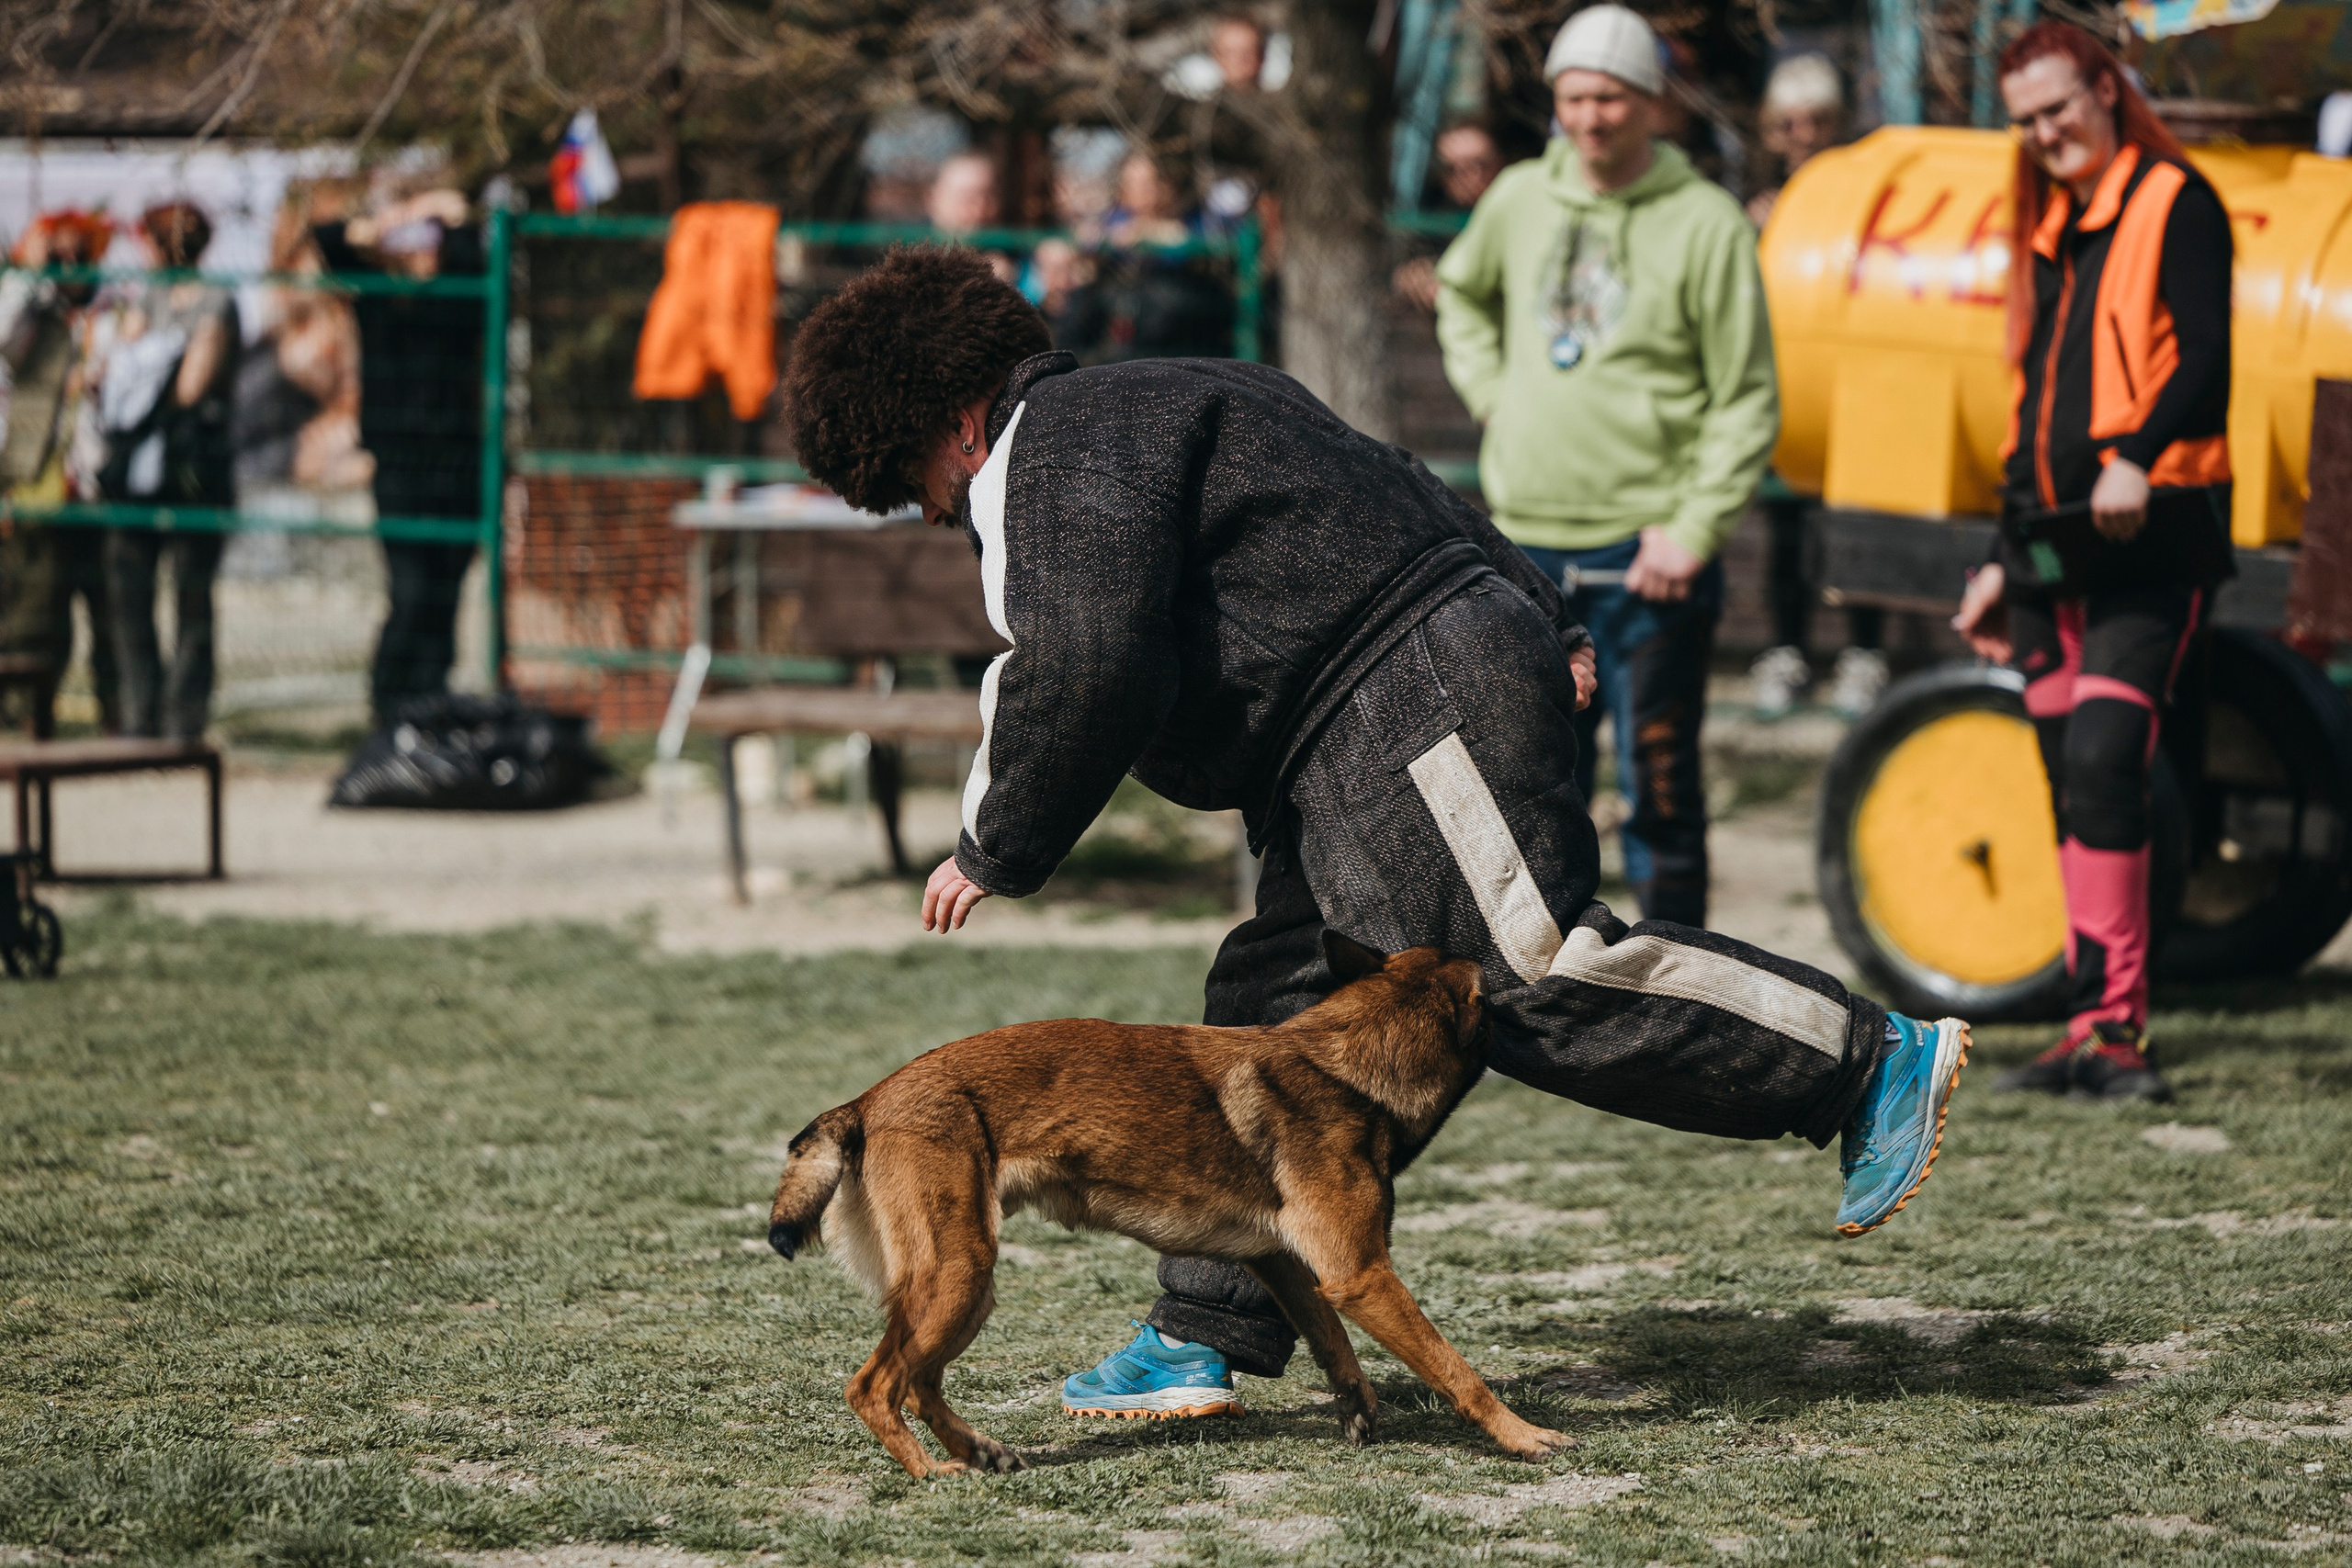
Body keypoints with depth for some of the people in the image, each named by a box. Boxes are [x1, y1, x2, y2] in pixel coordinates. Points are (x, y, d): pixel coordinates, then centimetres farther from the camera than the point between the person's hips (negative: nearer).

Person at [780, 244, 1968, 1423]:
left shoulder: (1066, 448, -7)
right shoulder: (1137, 413, 27)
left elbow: (1090, 670, -22)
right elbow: (1404, 495, 29)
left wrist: (999, 854, -10)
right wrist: (1544, 629, 29)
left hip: (1417, 698, -11)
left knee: (1537, 975, -17)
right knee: (1274, 1011, 6)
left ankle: (1876, 1064, -8)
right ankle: (1205, 1336, 5)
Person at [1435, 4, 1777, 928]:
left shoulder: (1705, 223, -6)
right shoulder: (1518, 201, 8)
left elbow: (1748, 401, -6)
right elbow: (1461, 293, 30)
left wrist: (1696, 529, -14)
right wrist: (1489, 389, 13)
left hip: (1647, 550, -5)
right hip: (1528, 543, 5)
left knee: (1658, 784, -2)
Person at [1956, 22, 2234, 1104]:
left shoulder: (2174, 206, -4)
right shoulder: (2048, 231, 20)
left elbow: (2204, 359, -18)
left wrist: (2139, 457, -34)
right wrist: (2004, 558, 24)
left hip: (2148, 541, -8)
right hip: (2053, 547, 8)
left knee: (2102, 768, -17)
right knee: (2071, 794, 6)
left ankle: (2108, 1025, -17)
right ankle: (2097, 1029, 10)